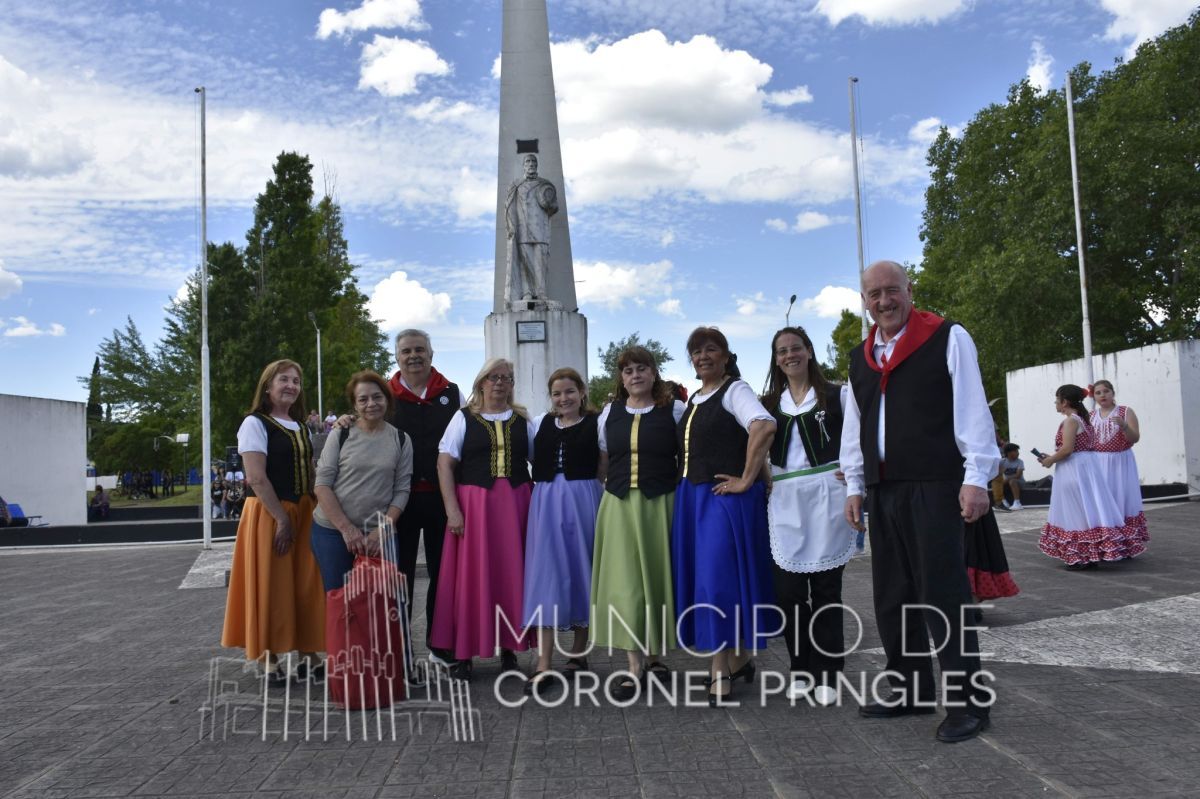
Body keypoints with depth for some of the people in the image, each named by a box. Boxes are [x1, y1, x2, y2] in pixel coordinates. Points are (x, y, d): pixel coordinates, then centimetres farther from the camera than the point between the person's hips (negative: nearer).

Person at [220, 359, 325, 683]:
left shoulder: (302, 428, 15)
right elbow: (256, 478, -15)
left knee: (307, 587, 6)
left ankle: (307, 657, 15)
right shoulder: (255, 423, -6)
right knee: (270, 588, -1)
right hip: (269, 515, -6)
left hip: (304, 514, 7)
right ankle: (270, 662, 8)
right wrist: (282, 519, -18)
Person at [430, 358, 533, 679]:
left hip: (516, 504, 2)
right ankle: (462, 653, 7)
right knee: (470, 575, -1)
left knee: (511, 574, 4)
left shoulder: (522, 420, 10)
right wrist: (452, 509, -11)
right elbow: (445, 463, -2)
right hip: (474, 504, -2)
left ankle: (508, 647, 15)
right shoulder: (464, 418, 4)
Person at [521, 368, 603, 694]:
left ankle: (578, 653, 21)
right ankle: (543, 665, -3)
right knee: (546, 576, -2)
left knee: (581, 572, 6)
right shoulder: (541, 423, 12)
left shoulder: (595, 424, 1)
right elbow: (534, 462, 20)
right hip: (546, 502, 2)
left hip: (582, 501, -2)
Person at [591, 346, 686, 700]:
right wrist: (611, 486, 13)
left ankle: (654, 655, 22)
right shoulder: (609, 413, 10)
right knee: (624, 581, -1)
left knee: (656, 577, 5)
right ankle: (635, 666, 5)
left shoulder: (675, 410, 0)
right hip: (618, 505, 3)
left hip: (660, 504, -2)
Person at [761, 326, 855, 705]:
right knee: (787, 590, 0)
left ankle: (827, 674, 13)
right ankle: (802, 669, 16)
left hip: (826, 498, -2)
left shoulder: (837, 395, 4)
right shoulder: (770, 403, 13)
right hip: (785, 502, 3)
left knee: (826, 587, 2)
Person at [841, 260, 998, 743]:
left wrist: (976, 477, -12)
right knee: (891, 596, 11)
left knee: (943, 594, -5)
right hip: (882, 490, 6)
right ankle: (910, 690, 24)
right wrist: (854, 486, 15)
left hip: (934, 486, -6)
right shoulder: (859, 357, 16)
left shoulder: (948, 339, -1)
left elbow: (971, 411, -6)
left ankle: (968, 700, 7)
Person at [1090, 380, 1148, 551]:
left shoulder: (1126, 412, 0)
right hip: (1097, 464, 3)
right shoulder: (1090, 415, 9)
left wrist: (1124, 426, -25)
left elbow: (1135, 438, -9)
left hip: (1120, 463, -3)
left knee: (1122, 501, -3)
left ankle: (1126, 545, 4)